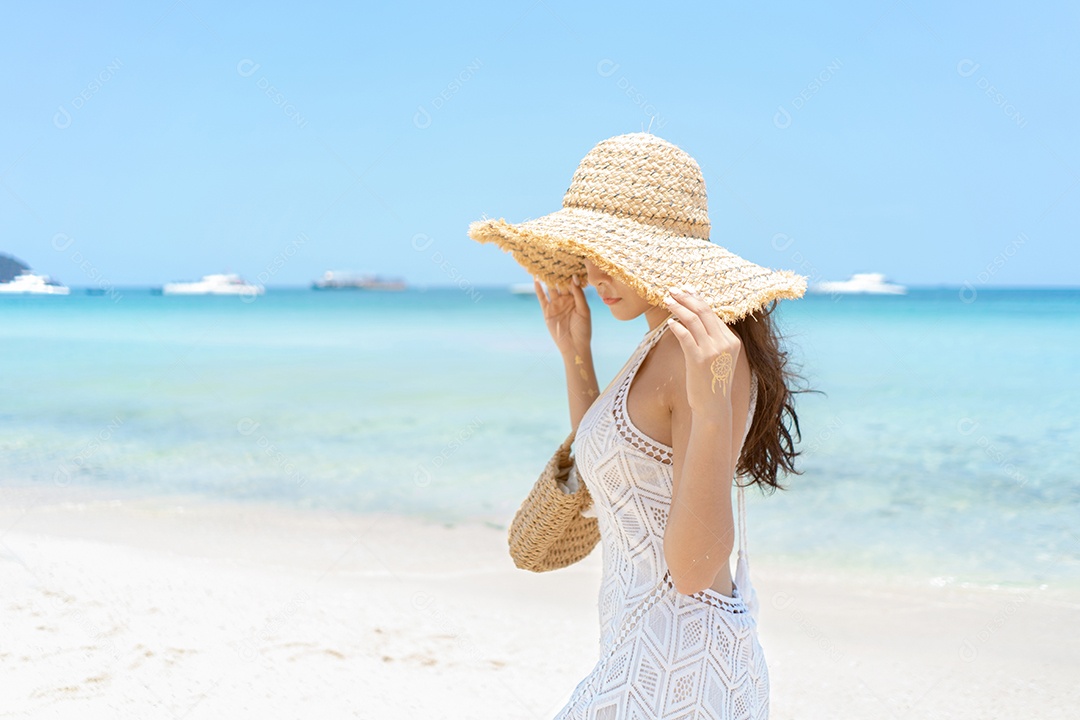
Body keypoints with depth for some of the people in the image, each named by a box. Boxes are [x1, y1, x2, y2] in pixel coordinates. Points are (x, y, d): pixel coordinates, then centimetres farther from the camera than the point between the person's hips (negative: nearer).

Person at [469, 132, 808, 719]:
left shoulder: (707, 352, -18)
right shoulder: (660, 352, 11)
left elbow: (692, 567, -22)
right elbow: (607, 503, 18)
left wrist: (712, 411, -34)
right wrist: (575, 358, 18)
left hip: (679, 669, -9)